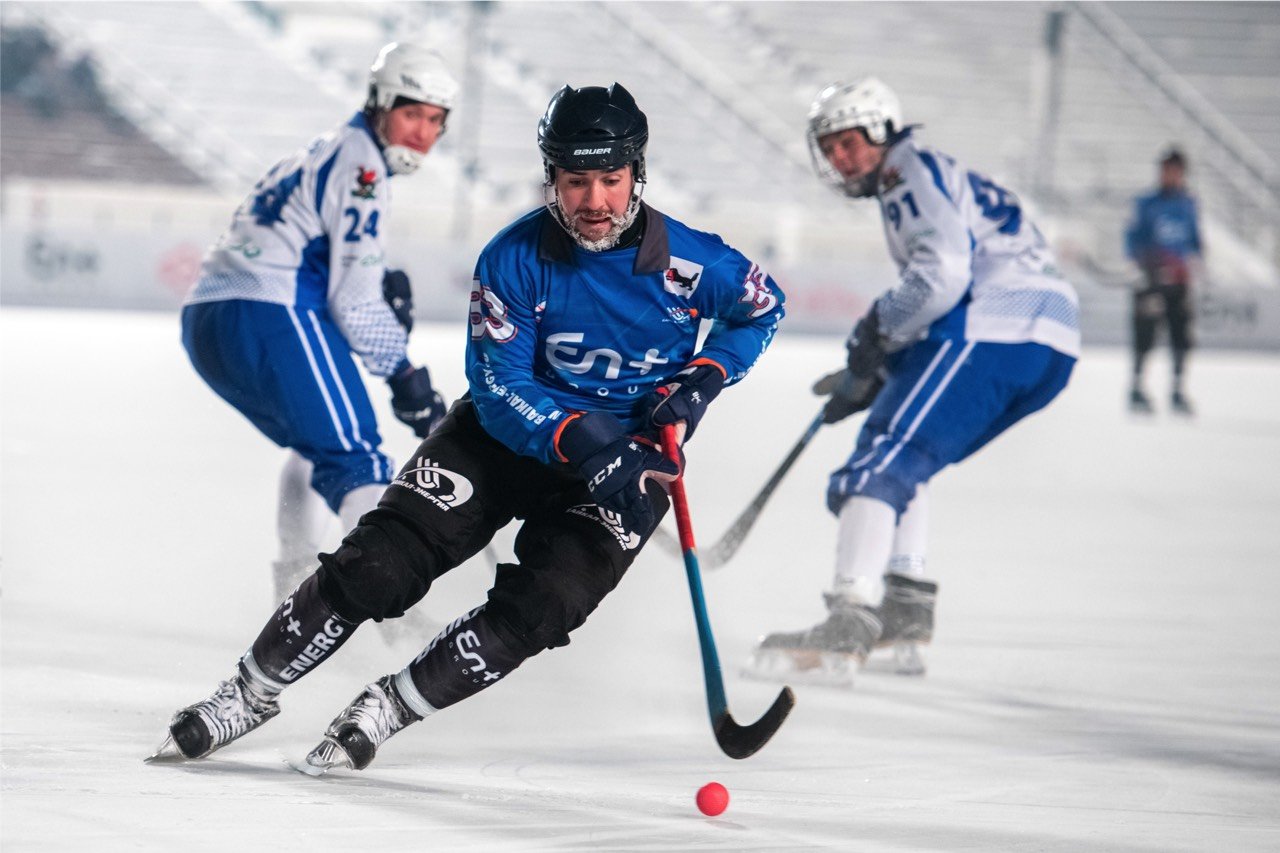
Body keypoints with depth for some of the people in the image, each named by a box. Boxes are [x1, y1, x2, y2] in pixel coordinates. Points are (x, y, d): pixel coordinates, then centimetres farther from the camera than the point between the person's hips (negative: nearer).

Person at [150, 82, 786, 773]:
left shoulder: (691, 262, -15)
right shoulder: (513, 260, -17)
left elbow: (761, 309, 7)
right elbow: (499, 388, -19)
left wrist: (698, 383, -10)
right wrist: (586, 446, -35)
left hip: (628, 459, 0)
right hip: (510, 431, 0)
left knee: (536, 608, -23)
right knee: (377, 560, -12)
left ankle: (388, 707, -6)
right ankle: (253, 690, 4)